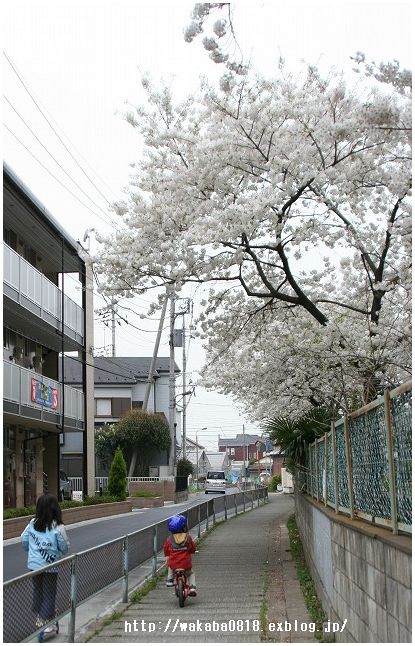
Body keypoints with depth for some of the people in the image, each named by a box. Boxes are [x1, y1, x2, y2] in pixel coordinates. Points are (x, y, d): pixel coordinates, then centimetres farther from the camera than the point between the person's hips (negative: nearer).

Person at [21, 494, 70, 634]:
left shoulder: (33, 524, -6)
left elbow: (24, 540, 2)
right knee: (49, 594, 9)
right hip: (50, 566, -4)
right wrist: (62, 552, 11)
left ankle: (38, 619, 31)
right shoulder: (58, 527, -19)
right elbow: (64, 547, -12)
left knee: (37, 591, 20)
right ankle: (47, 622, 11)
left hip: (34, 564, 4)